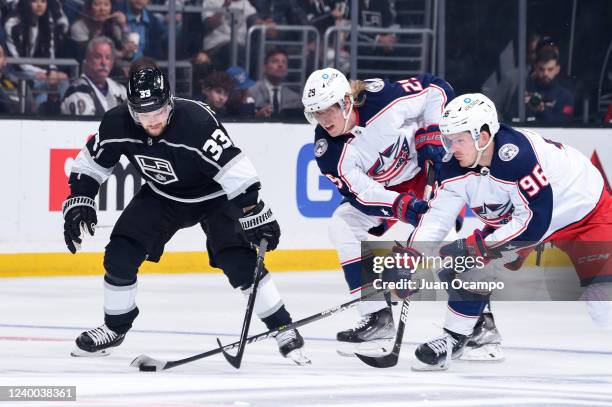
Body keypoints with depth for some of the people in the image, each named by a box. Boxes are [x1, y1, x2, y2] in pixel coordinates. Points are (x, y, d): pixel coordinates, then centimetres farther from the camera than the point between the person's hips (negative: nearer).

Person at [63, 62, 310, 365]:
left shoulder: (196, 120, -37)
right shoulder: (117, 124, -22)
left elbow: (236, 170, -36)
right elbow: (90, 164, -4)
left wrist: (257, 216, -36)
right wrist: (78, 203, -13)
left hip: (214, 195, -4)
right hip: (162, 196, 4)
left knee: (239, 261, -20)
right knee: (120, 254, -7)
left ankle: (284, 329, -8)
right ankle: (115, 328, 14)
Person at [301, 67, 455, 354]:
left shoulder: (381, 97, -30)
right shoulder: (328, 152, -20)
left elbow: (436, 89, -16)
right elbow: (362, 193, -24)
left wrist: (431, 133, -23)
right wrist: (400, 205, -40)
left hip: (428, 165, -4)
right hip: (383, 188, 5)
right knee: (342, 225, -11)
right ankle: (378, 318, -9)